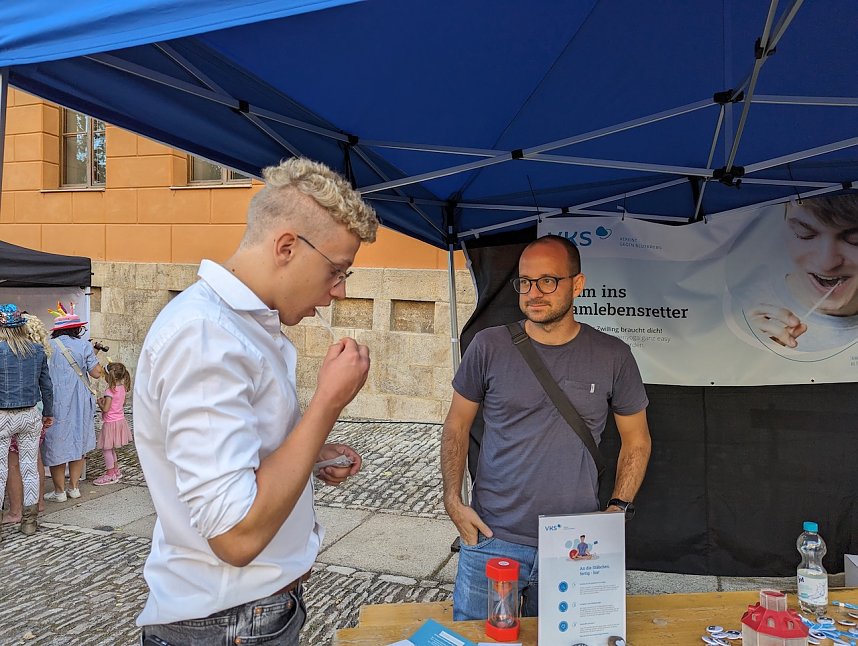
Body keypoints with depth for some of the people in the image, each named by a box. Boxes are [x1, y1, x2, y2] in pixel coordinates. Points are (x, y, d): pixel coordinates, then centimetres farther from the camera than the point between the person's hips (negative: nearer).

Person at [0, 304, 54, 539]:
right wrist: (48, 413, 19)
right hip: (30, 415, 4)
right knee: (30, 467, 11)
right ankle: (30, 521, 19)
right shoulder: (37, 350, 1)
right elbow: (46, 385, 8)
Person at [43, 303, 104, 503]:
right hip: (79, 402, 2)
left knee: (55, 444, 7)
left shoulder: (48, 346, -4)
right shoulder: (84, 345, -3)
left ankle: (59, 491, 13)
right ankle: (74, 487, 19)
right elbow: (96, 373, -3)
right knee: (77, 442, 13)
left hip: (55, 403, -1)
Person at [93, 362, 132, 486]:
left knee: (106, 448, 2)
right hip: (120, 420, 9)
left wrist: (99, 402, -4)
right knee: (111, 448, 21)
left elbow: (105, 409, -23)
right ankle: (116, 470, 30)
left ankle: (110, 475, 7)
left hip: (111, 423, -9)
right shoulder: (122, 388, 3)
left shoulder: (110, 391, -21)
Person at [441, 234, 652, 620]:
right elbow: (457, 426, 5)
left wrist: (617, 510, -1)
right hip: (490, 541, 0)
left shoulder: (613, 357, -2)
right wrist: (452, 500, -4)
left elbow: (636, 440, 8)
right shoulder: (489, 346, -4)